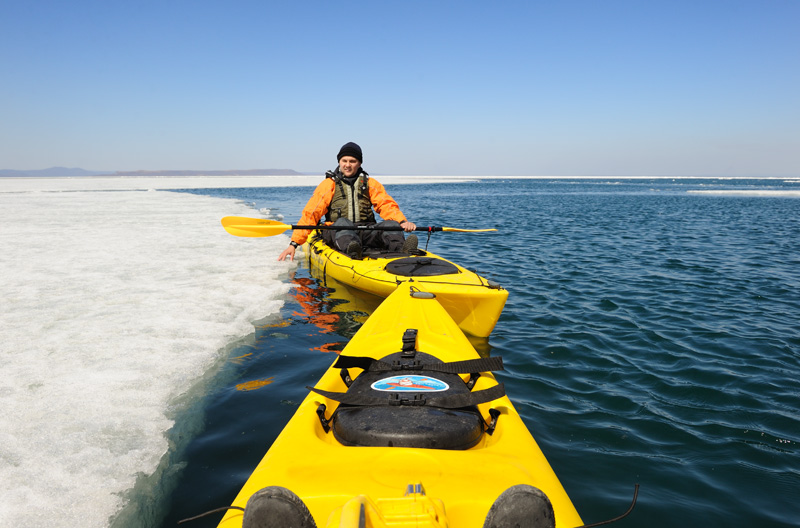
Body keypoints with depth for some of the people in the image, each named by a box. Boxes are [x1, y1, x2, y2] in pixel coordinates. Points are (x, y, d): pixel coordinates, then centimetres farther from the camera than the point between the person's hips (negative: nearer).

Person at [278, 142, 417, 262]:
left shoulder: (370, 184, 18)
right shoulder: (328, 184, 10)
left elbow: (387, 205, 6)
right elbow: (310, 213, 3)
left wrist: (403, 221, -16)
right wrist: (293, 244, -6)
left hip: (366, 232, 2)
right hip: (337, 233, -2)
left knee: (391, 224, -25)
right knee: (342, 222, -35)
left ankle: (402, 250, -56)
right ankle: (351, 249, -66)